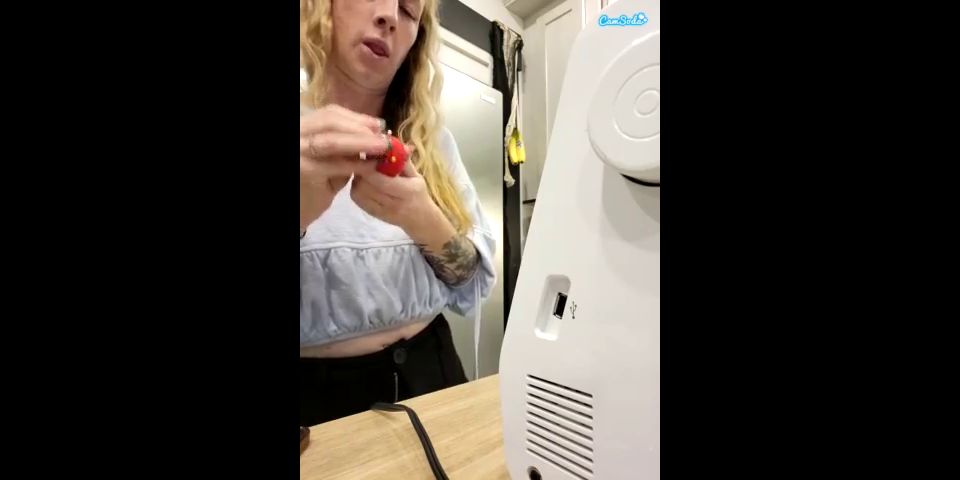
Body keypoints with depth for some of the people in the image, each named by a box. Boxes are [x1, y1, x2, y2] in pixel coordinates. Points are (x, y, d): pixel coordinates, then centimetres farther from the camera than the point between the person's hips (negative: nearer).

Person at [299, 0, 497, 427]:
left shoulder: (433, 141, -1)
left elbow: (475, 285, -4)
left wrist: (425, 221, -23)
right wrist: (302, 211, -32)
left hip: (429, 372, 3)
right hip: (317, 391, -2)